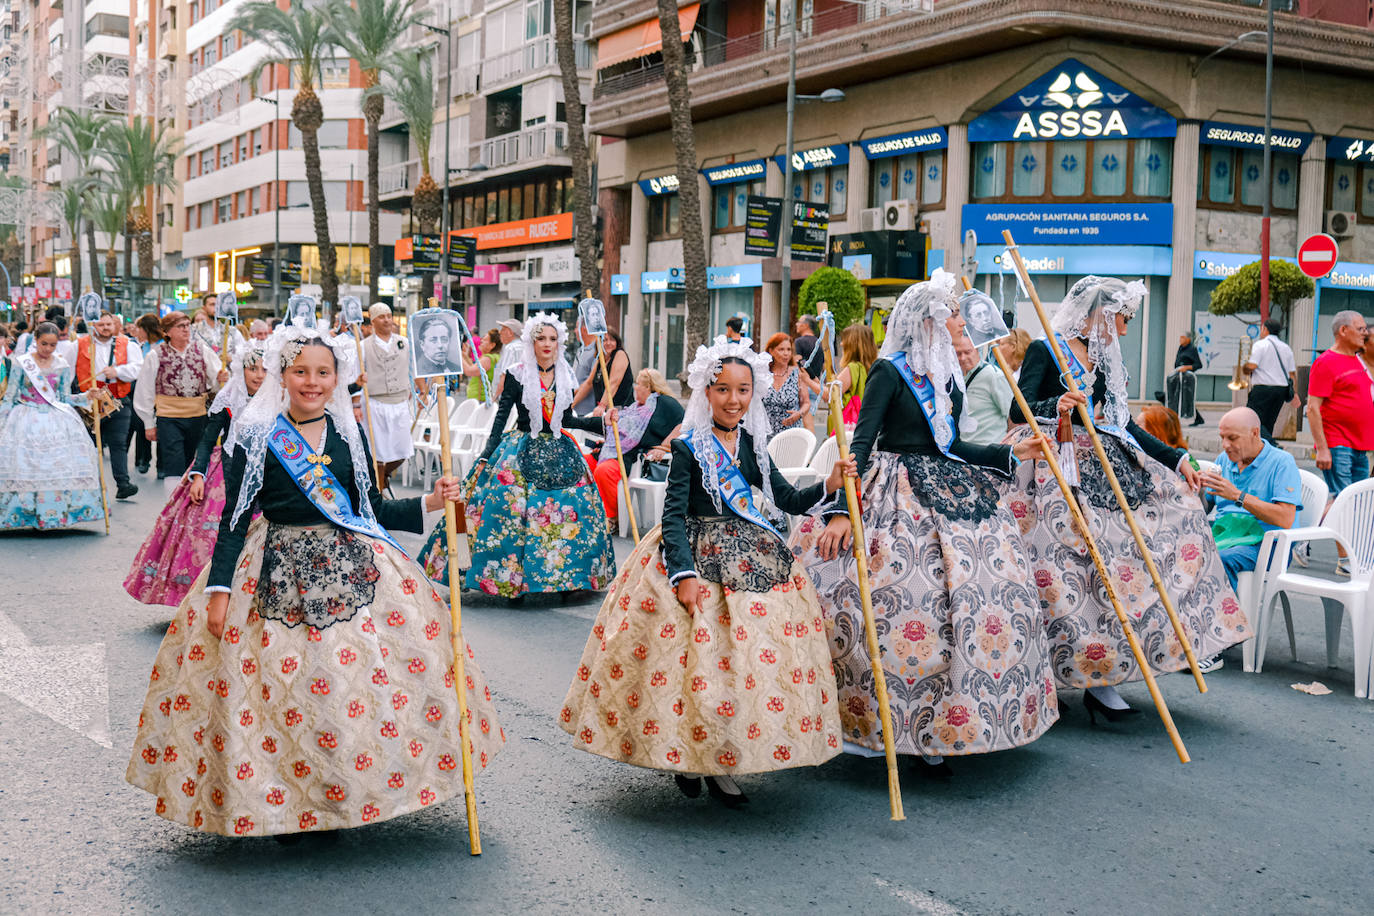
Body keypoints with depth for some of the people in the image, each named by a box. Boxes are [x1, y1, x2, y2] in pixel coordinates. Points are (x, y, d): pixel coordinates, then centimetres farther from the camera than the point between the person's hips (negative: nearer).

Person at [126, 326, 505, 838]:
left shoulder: (349, 435, 8)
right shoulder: (256, 437, -1)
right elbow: (234, 519, -1)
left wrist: (428, 504, 0)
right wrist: (218, 589, -8)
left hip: (352, 568, 3)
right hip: (279, 575, -3)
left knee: (369, 678, 0)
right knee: (280, 684, -3)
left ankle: (366, 794, 16)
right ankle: (277, 803, 14)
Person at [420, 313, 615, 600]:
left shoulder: (565, 376, 7)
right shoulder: (517, 375, -4)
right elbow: (501, 416, -5)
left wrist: (601, 421, 9)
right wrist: (486, 456, -11)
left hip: (559, 453, 4)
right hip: (523, 452, -4)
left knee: (571, 509, -2)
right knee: (514, 510, -12)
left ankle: (566, 577, 10)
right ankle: (511, 578, -2)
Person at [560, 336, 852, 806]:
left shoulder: (751, 443, 8)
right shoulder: (690, 447, -7)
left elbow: (787, 499, 11)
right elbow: (673, 515, -12)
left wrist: (828, 486, -6)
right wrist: (685, 573, -22)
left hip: (750, 554, 5)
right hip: (696, 555, -5)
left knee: (751, 655, 0)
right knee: (697, 657, -8)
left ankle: (721, 764, 10)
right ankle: (685, 754, 12)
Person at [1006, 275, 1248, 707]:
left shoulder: (1104, 360, 16)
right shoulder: (1044, 351, -5)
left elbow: (1124, 424, 19)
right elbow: (1019, 409, -17)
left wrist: (1176, 458, 14)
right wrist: (1055, 406, -37)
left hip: (1101, 468, 8)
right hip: (1054, 472, -8)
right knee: (1065, 566, -13)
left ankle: (1099, 677, 5)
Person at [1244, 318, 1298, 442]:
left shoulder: (1260, 345, -5)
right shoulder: (1286, 348, 16)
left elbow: (1252, 366, -16)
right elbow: (1292, 372, 14)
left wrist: (1244, 369, 6)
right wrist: (1294, 393, 15)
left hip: (1263, 388, -7)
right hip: (1282, 389, 7)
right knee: (1268, 423, 13)